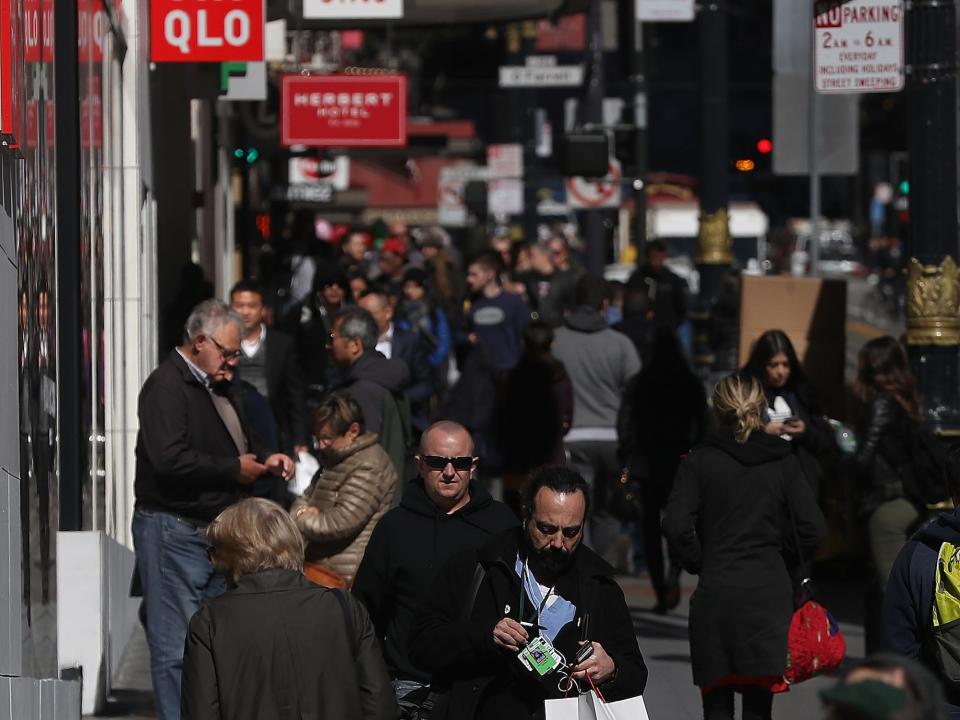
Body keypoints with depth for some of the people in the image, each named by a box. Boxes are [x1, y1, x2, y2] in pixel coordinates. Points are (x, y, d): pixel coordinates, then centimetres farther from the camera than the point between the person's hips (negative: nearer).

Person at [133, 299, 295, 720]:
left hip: (215, 529, 10)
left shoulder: (214, 388, 18)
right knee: (176, 647, -8)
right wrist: (235, 469, -16)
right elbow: (170, 460, -26)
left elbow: (237, 447, 30)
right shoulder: (167, 385, -13)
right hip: (173, 530, -10)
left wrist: (263, 460, 7)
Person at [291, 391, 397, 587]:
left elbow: (341, 523, -20)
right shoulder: (332, 459, 18)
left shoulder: (368, 468, -16)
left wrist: (302, 519, -6)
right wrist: (302, 512, -3)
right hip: (319, 567, 9)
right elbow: (306, 499, 23)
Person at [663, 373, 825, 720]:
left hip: (714, 592, -1)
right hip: (770, 593, 1)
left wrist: (700, 564, 5)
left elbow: (676, 526, -10)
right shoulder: (783, 460, 3)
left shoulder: (700, 461, -1)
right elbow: (812, 528, -2)